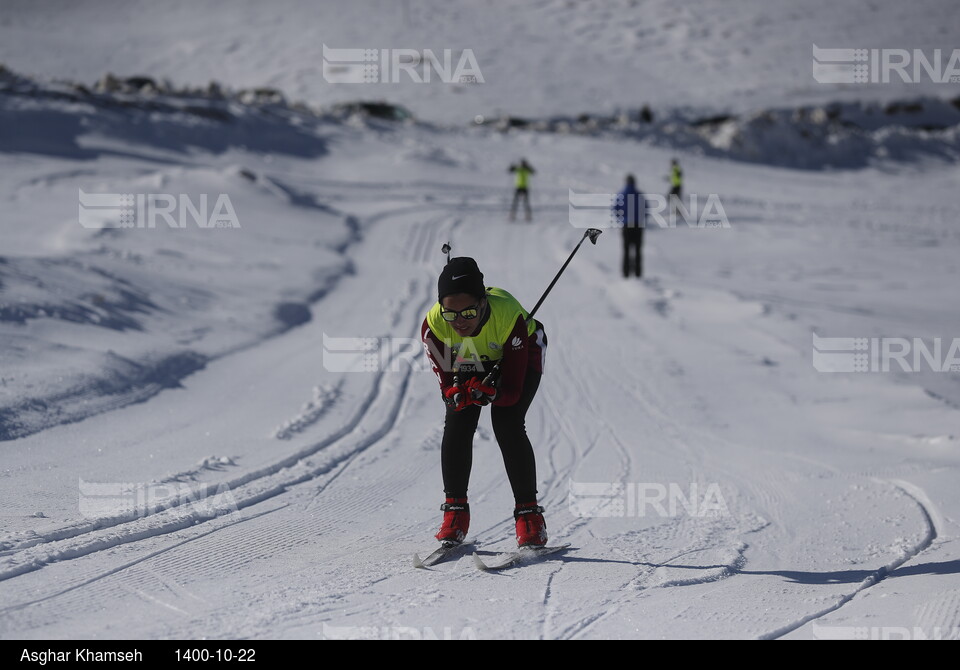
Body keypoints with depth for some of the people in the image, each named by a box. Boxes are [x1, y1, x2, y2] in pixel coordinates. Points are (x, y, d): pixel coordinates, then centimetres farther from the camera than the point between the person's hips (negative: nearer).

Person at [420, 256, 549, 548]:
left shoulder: (509, 316, -41)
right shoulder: (433, 325, -34)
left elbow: (513, 391, -34)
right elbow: (447, 387, -26)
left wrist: (491, 393, -56)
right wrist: (458, 393, -49)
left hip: (519, 357, -2)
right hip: (465, 365, 3)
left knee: (507, 425, -20)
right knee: (457, 425, -16)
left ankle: (528, 512, -12)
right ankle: (455, 509, -2)